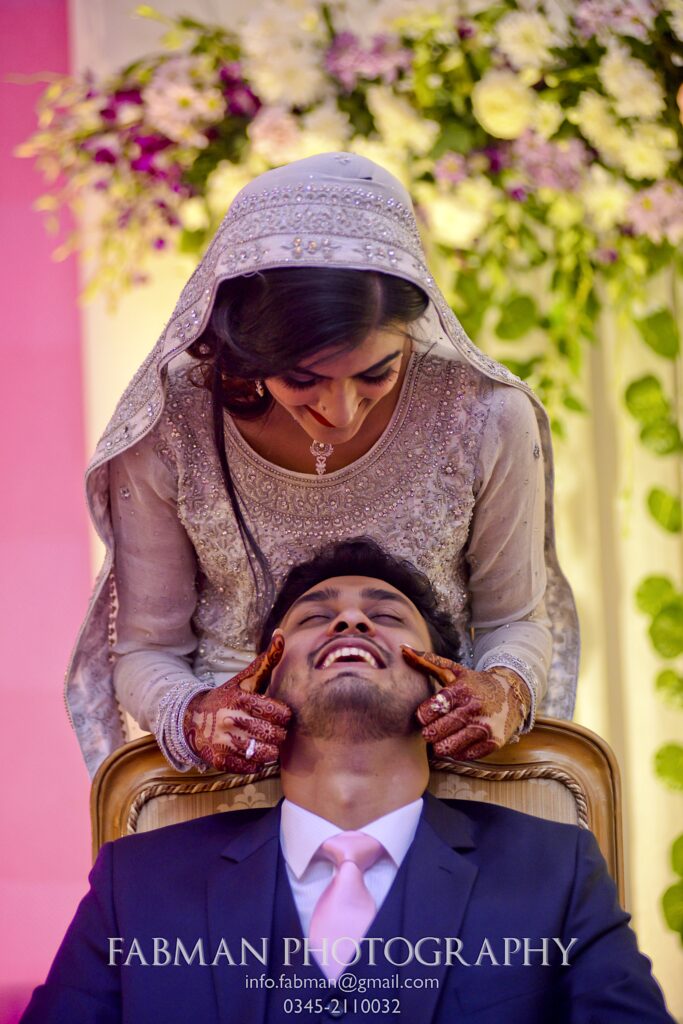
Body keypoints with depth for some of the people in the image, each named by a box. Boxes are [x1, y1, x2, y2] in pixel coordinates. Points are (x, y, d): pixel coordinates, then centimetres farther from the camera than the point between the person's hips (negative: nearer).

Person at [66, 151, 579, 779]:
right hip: (243, 767, 0)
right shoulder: (169, 432, -11)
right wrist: (192, 718, -22)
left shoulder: (488, 420, -11)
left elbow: (515, 621, 6)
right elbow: (146, 648, 1)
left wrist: (505, 692, -17)